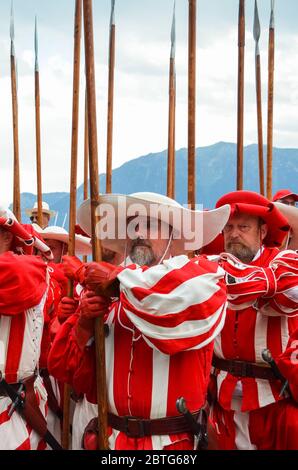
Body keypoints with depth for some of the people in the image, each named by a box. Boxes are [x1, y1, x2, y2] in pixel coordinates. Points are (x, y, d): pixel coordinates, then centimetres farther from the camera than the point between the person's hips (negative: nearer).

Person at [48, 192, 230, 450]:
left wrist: (119, 279, -21)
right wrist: (84, 327, -14)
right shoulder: (108, 298, 3)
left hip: (175, 441, -4)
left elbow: (200, 288, -34)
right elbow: (74, 373, 7)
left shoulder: (195, 278, -9)